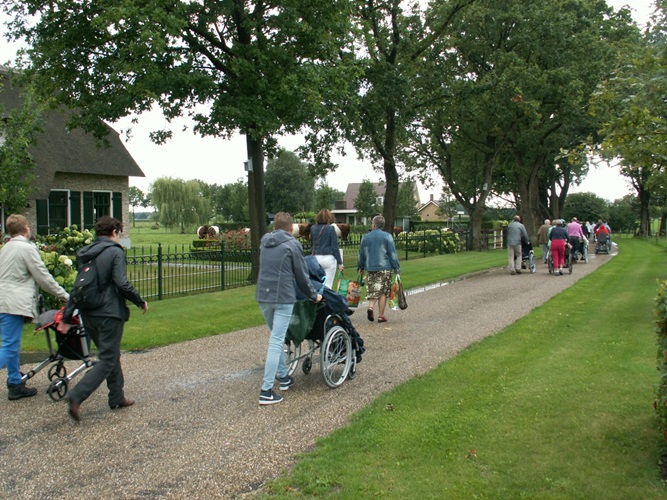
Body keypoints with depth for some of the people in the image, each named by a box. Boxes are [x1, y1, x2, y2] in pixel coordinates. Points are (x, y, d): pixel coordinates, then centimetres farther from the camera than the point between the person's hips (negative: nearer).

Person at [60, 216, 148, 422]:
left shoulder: (84, 253, 12)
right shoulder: (115, 252, -9)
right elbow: (122, 283, -18)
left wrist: (67, 317, 14)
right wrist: (141, 302, -4)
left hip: (88, 314, 8)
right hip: (109, 314, -8)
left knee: (111, 355, 20)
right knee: (107, 360, -2)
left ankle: (117, 397, 27)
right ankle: (77, 396, -15)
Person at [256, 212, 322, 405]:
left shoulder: (264, 243, 12)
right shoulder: (292, 245, -6)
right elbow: (302, 275, -3)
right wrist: (314, 295, 12)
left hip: (263, 296, 6)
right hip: (283, 298, -6)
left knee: (276, 337, 22)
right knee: (276, 341, -6)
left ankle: (283, 377, 30)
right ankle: (266, 391, -8)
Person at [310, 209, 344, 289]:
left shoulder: (313, 228, 4)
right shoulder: (330, 229, -8)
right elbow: (335, 247, -7)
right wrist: (340, 263, -3)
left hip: (316, 258, 4)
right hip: (329, 258, -4)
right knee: (328, 285, 0)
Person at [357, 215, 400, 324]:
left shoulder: (366, 237, 5)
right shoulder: (387, 236, -4)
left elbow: (361, 254, 13)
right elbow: (393, 254, -5)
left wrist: (360, 267, 26)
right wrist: (397, 268, 1)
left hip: (370, 267, 3)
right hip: (384, 268, -3)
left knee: (372, 290, 11)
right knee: (383, 292, 4)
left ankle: (370, 307, -14)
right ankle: (381, 316, 3)